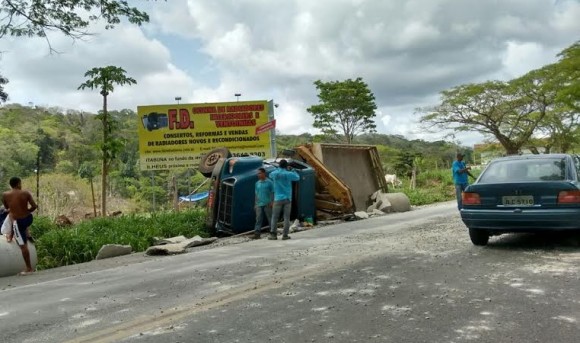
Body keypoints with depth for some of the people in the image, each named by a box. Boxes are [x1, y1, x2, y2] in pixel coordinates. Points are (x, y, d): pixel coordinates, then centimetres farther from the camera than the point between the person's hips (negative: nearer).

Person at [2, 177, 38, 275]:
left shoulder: (5, 195, -6)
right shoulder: (26, 193, -7)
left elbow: (7, 208, 8)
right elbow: (34, 206, -8)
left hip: (18, 222, -2)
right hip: (28, 218, 2)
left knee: (23, 246, 4)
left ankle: (29, 268, 9)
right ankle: (27, 234, 38)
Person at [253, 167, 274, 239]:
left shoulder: (269, 182, -2)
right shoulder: (257, 183, 13)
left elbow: (272, 192, -3)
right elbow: (256, 194, 17)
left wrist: (272, 202, -12)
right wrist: (256, 204, 13)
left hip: (267, 204, -4)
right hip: (259, 204, 4)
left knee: (270, 218, 4)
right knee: (258, 219, -1)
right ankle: (257, 234, -4)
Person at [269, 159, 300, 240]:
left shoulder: (274, 173, -1)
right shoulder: (288, 174, -7)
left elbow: (270, 175, 23)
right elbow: (297, 177, 9)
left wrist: (279, 169, 21)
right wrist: (292, 170, 17)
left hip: (278, 199, 1)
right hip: (287, 199, -1)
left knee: (274, 217, 6)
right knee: (286, 217, 3)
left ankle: (273, 234, 3)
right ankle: (285, 235, 2)